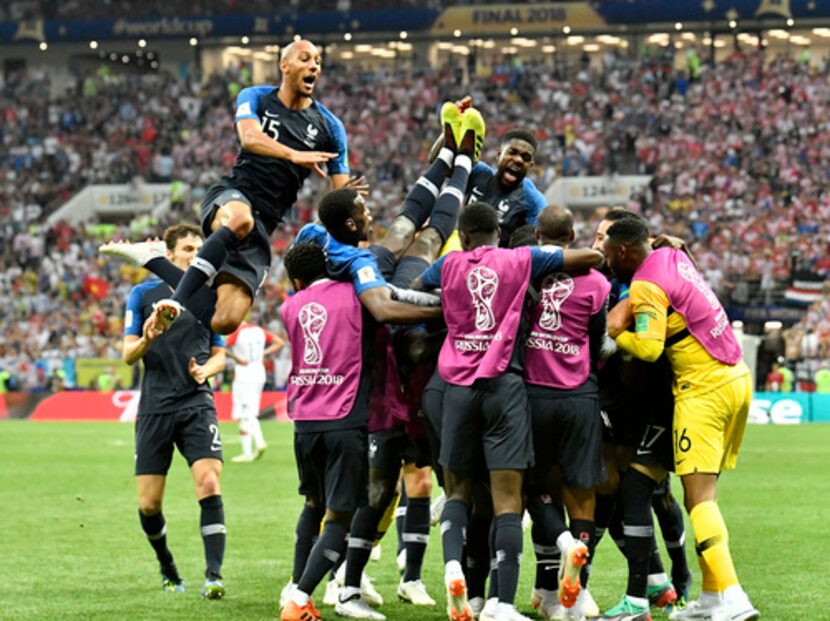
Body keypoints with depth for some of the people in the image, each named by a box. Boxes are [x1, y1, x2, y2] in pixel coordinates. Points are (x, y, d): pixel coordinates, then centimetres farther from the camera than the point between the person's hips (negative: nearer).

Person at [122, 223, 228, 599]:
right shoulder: (143, 294, 4)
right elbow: (128, 355, 2)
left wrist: (205, 370, -8)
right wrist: (147, 339, -20)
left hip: (196, 405, 0)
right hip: (154, 408, 0)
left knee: (209, 485, -19)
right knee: (148, 504, 0)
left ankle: (213, 575, -19)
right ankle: (167, 568, 25)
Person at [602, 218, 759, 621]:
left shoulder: (646, 286, -14)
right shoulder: (673, 257, 11)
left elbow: (649, 347, -24)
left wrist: (614, 333, -8)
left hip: (704, 389, -9)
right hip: (736, 379, 9)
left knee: (699, 497, -11)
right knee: (704, 494, 13)